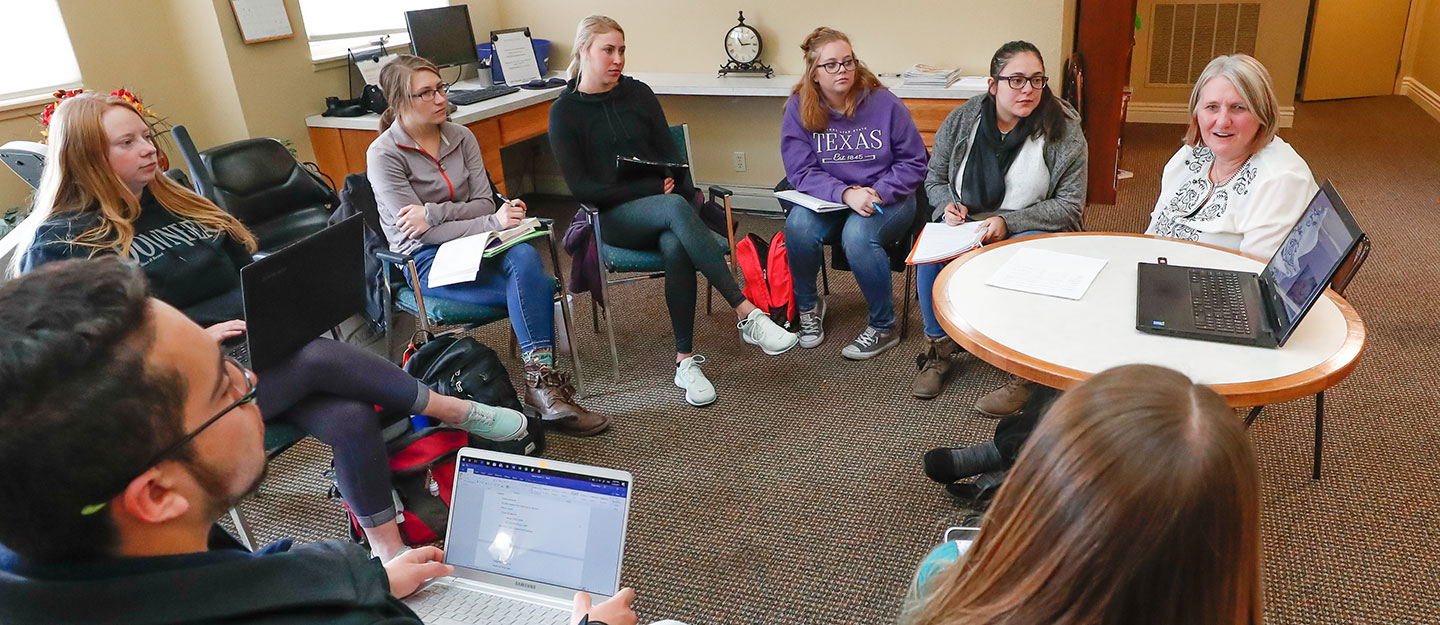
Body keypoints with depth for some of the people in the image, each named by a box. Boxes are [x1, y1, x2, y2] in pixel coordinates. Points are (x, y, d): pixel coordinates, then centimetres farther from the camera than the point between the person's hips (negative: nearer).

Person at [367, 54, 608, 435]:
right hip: (425, 262, -4)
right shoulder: (383, 155, -8)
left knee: (525, 257, -32)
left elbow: (484, 203, 4)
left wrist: (435, 212, -16)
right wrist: (494, 223, -25)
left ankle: (540, 380, -35)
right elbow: (420, 234, -15)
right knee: (538, 287, -27)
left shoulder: (460, 137, 8)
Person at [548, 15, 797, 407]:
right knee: (675, 208, -36)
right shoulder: (565, 112, 2)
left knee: (676, 247, -34)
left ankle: (686, 360, -28)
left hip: (662, 202, 3)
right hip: (612, 217, -3)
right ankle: (748, 315, -40)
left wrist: (675, 186, -11)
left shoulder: (638, 94, 11)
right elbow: (580, 186, -7)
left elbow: (670, 156, 11)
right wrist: (652, 188, -14)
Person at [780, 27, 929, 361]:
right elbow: (801, 172, -10)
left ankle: (883, 327, -13)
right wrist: (846, 194, -26)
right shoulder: (799, 109, -4)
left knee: (858, 234, -33)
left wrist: (878, 193, -18)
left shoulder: (884, 103, -7)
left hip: (887, 200, -2)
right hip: (828, 200, 2)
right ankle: (808, 306, -2)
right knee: (798, 224, -29)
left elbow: (914, 162, -1)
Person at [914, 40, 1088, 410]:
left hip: (1033, 228, -2)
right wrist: (948, 205, -11)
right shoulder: (961, 120, 1)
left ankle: (1026, 373, -18)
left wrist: (1007, 221, -20)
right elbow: (935, 179, 13)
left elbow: (1069, 206, -8)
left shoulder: (1064, 132, -7)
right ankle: (940, 351, -6)